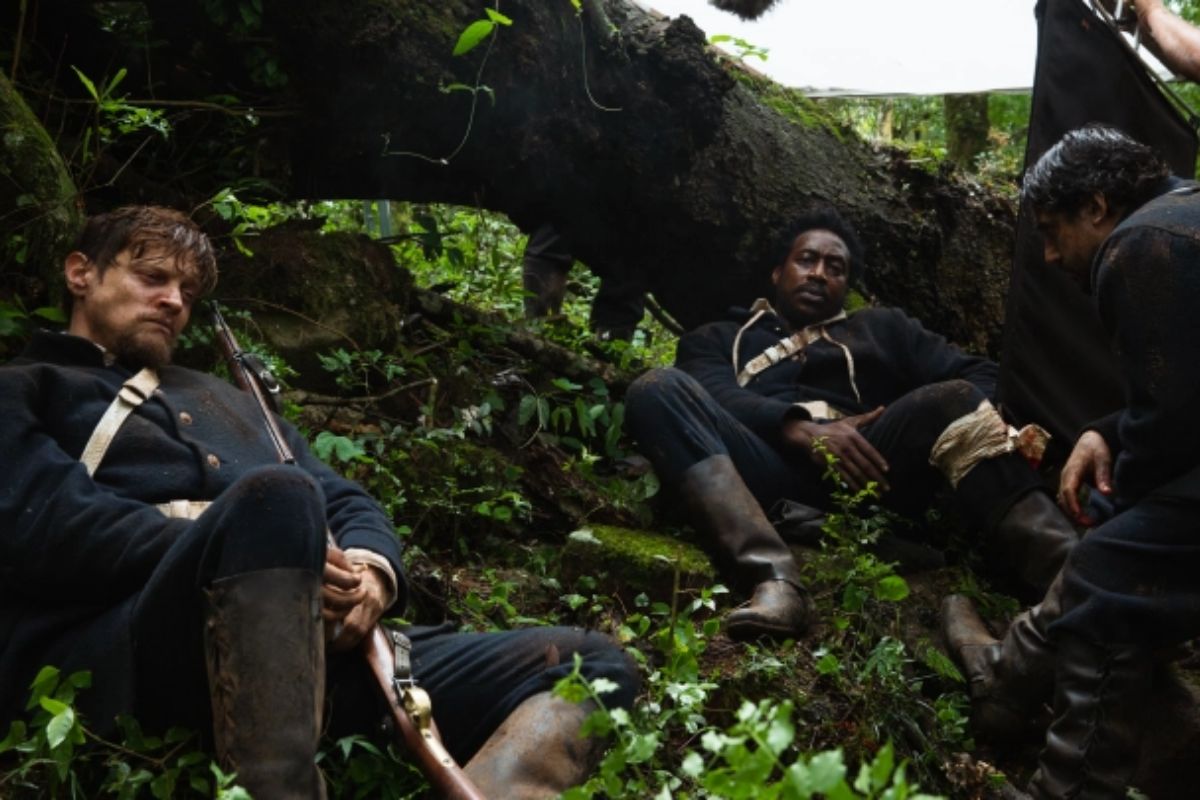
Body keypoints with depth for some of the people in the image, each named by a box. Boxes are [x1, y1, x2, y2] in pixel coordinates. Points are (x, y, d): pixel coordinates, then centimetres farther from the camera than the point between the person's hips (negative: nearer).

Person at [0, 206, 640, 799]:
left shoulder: (225, 400, 35)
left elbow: (346, 502, 23)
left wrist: (371, 567, -2)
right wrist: (245, 546, -15)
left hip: (315, 644, 7)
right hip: (116, 660, -6)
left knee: (593, 663, -8)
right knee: (275, 493, -36)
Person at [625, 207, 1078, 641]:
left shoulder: (883, 328, 33)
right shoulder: (719, 339, 29)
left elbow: (981, 376, 16)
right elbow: (715, 400, 4)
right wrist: (799, 429, -15)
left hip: (865, 472, 1)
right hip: (771, 478, -1)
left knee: (952, 398, -24)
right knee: (658, 389, -24)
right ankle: (773, 580, -45)